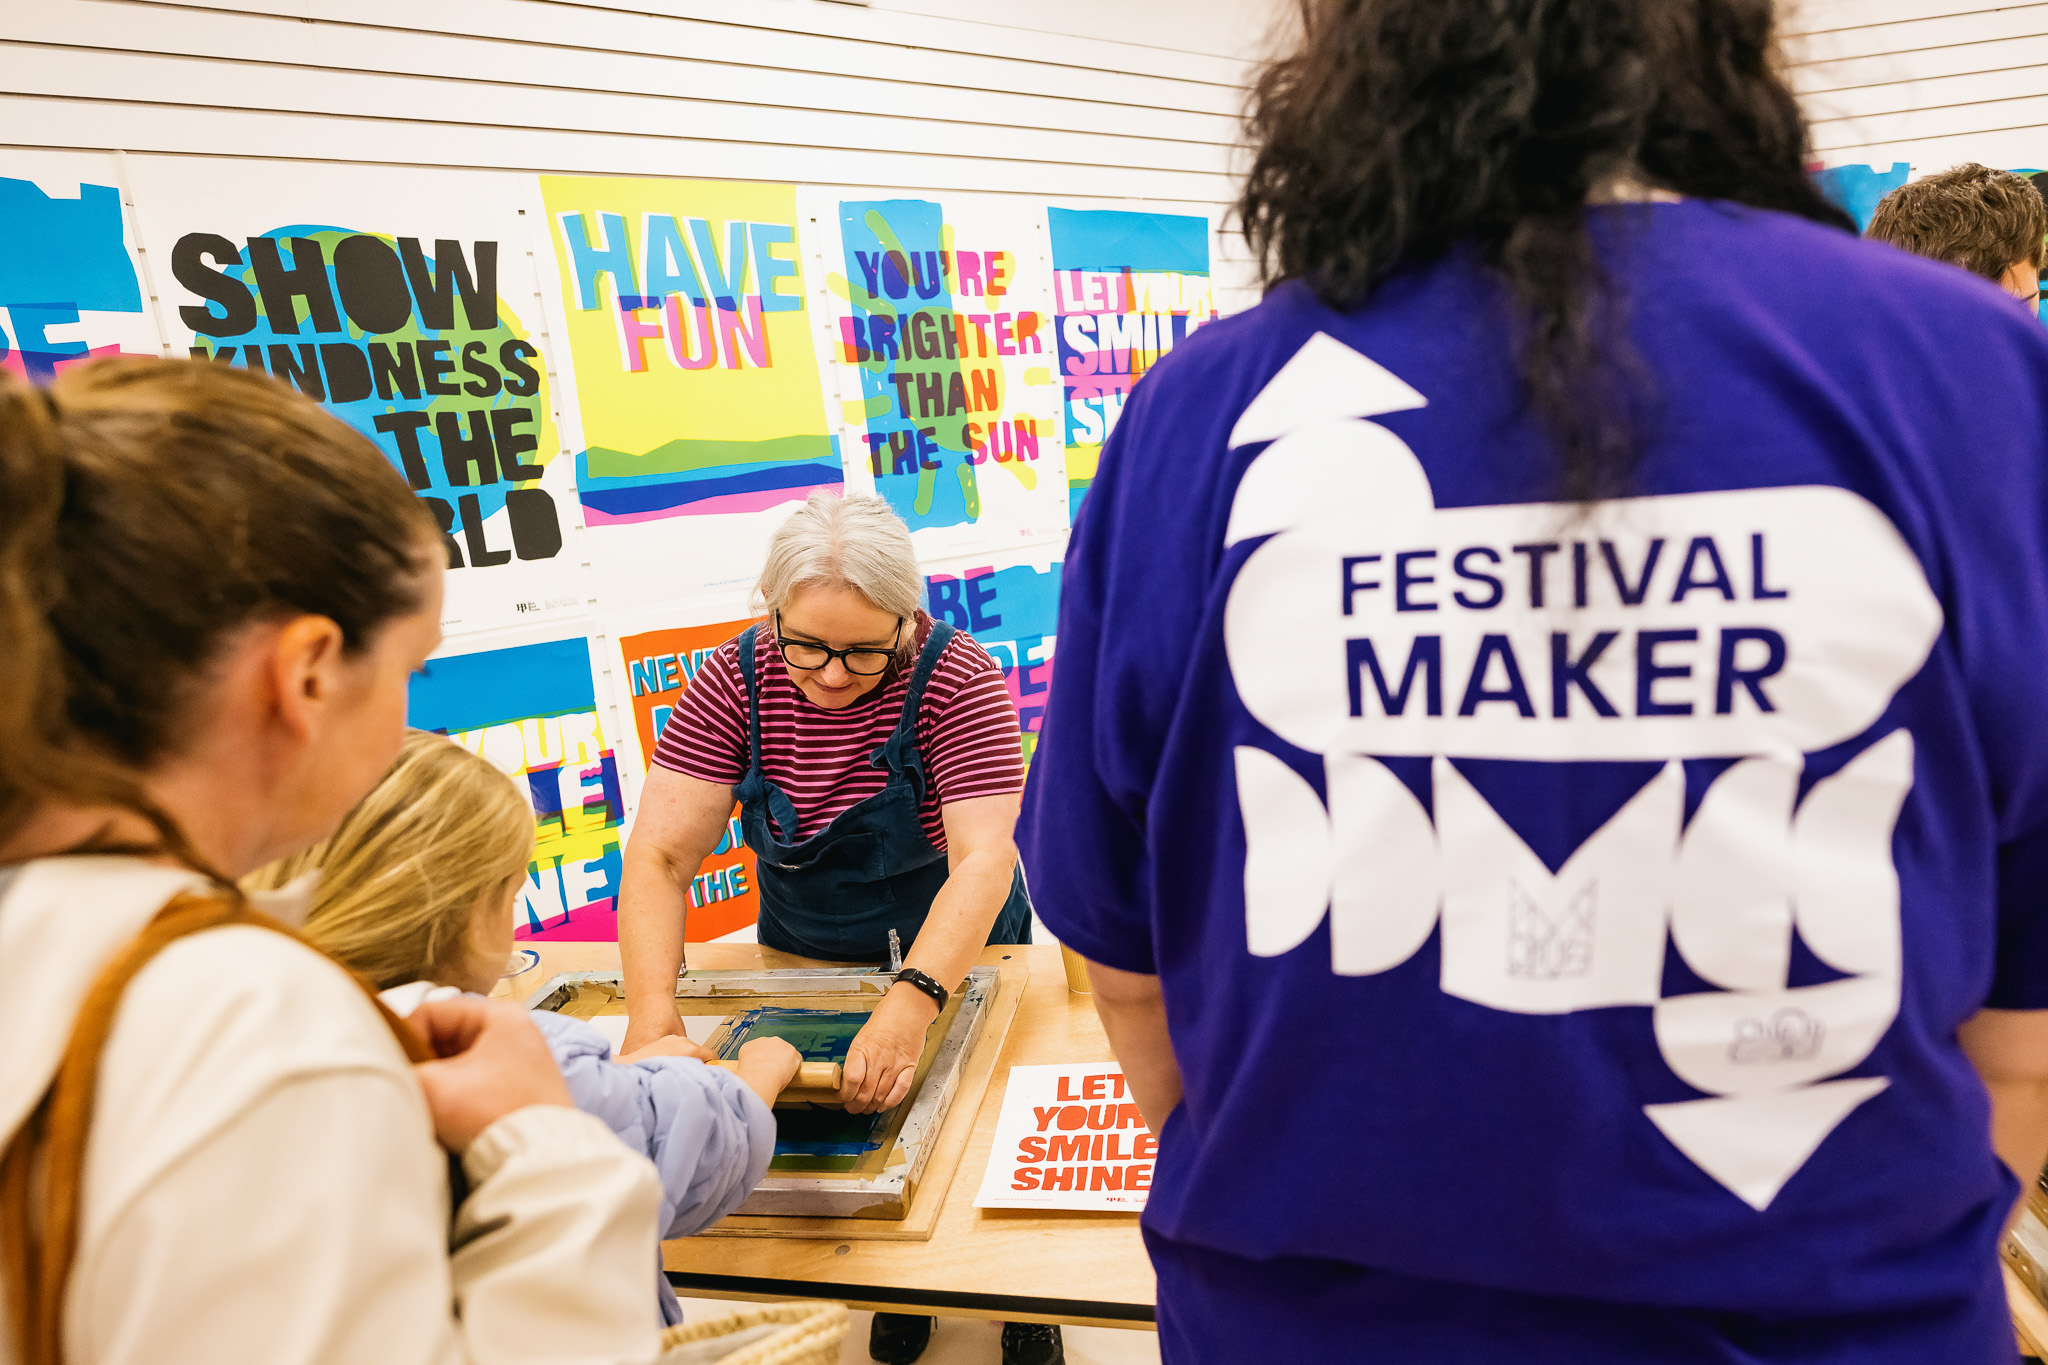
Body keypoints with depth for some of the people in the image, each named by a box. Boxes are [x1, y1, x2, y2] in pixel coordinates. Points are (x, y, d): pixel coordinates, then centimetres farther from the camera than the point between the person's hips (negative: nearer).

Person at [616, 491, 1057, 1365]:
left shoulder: (956, 679, -27)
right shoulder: (734, 681, -19)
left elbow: (985, 857, -35)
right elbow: (659, 855, -24)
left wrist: (911, 1002, -49)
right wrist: (653, 1015, -38)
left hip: (953, 954, -2)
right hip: (800, 957, 3)